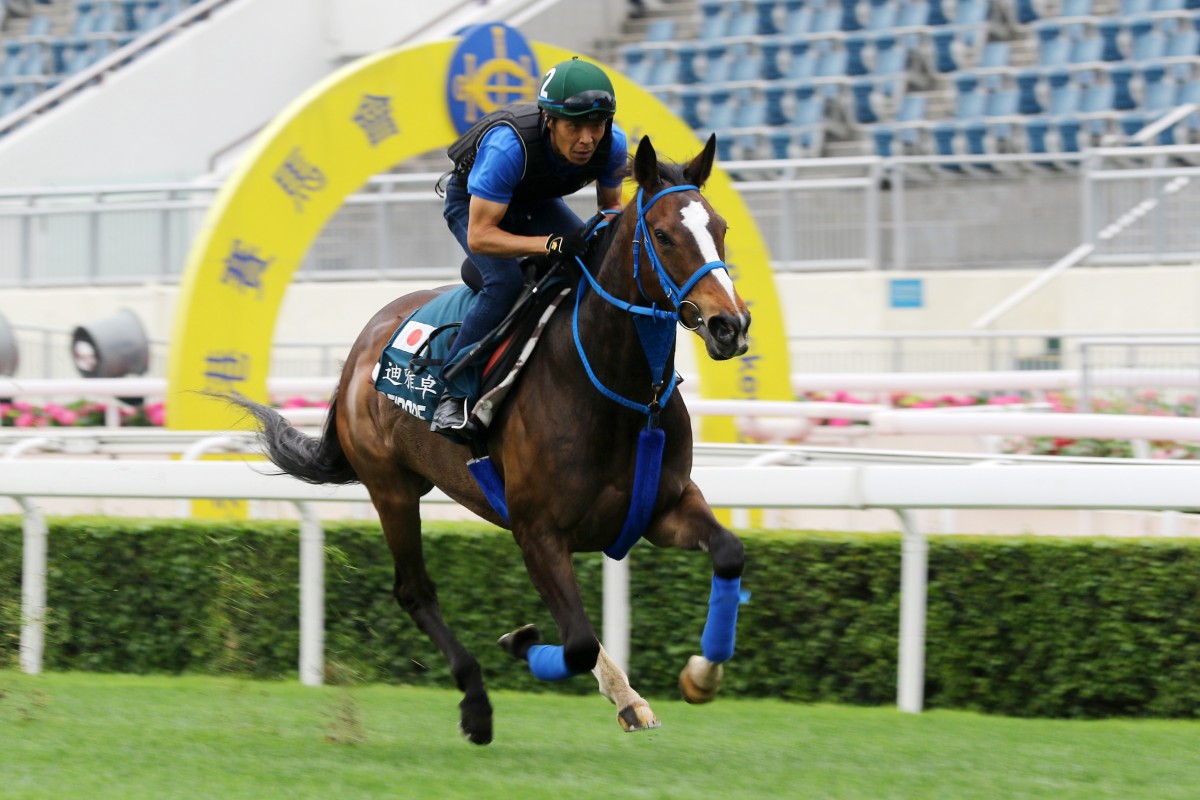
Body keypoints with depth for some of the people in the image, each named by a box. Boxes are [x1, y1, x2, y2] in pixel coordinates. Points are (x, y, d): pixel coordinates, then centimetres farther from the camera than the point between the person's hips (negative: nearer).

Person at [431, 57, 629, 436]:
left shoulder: (612, 144, -27)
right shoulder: (508, 146, -43)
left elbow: (611, 202, -4)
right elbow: (479, 236, -41)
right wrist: (552, 243, -52)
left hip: (535, 202, 5)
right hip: (473, 203, -5)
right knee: (506, 280, -30)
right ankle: (452, 395, -21)